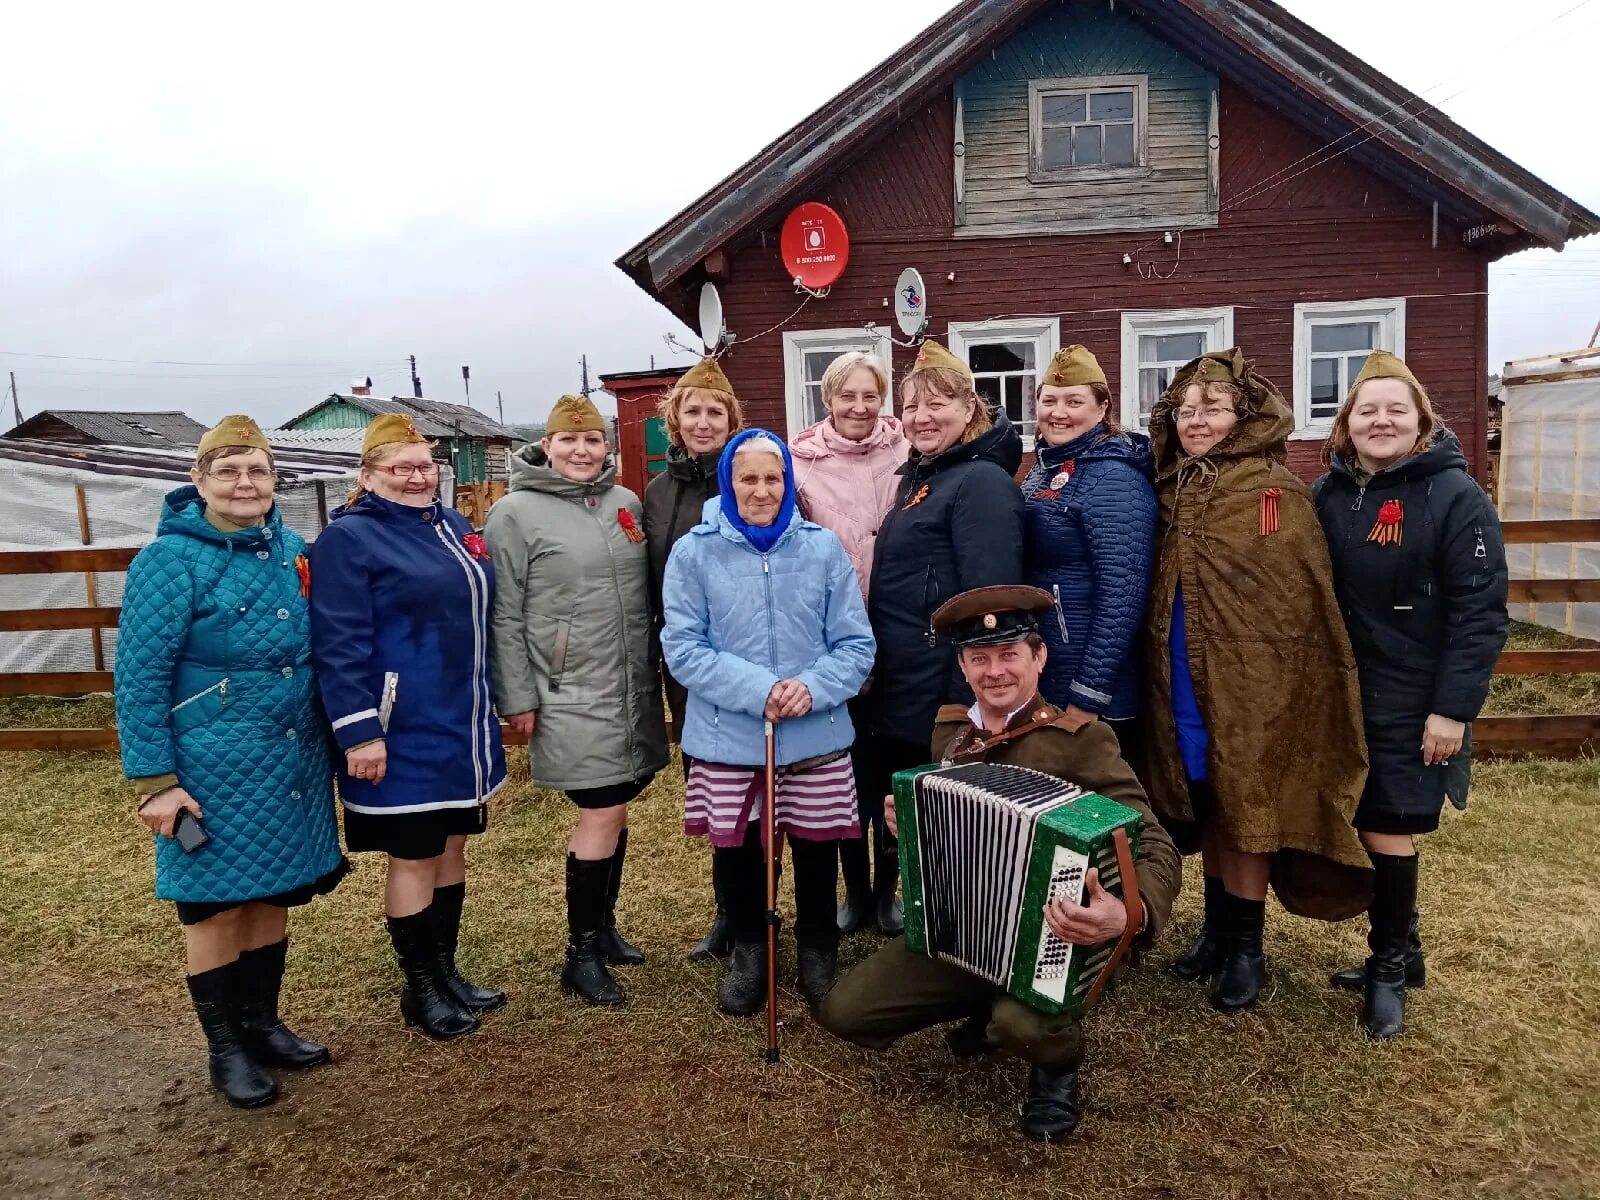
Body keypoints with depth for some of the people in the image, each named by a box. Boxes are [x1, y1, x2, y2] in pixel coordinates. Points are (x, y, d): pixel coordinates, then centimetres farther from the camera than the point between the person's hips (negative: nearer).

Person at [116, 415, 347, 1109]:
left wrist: (329, 742, 13)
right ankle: (226, 1049, 26)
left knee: (274, 895, 16)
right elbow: (139, 676, -13)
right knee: (216, 905, 9)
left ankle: (262, 1023, 35)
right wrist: (155, 781, -15)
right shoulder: (171, 559, -13)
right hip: (215, 771, -5)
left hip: (293, 762, 5)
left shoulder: (293, 550, 4)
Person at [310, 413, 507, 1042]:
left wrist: (494, 706, 20)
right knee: (413, 857, 5)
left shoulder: (454, 526, 12)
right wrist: (359, 732, -21)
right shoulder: (348, 539, -10)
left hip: (462, 727, 7)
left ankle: (446, 971, 32)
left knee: (451, 848, 17)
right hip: (403, 734, -7)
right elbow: (340, 645, -17)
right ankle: (421, 989, 23)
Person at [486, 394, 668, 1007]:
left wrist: (656, 671, 16)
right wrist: (517, 699, -10)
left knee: (614, 811, 14)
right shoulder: (516, 513, -6)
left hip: (634, 691, 6)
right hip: (572, 699, -6)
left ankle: (602, 927, 31)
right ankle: (581, 955, 11)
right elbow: (504, 617, -7)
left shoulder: (627, 504, 10)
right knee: (601, 816, -6)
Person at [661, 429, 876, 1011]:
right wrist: (758, 689, -20)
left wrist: (812, 687, -19)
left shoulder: (822, 547, -1)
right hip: (726, 740, 0)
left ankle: (817, 948, 38)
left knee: (816, 851, 12)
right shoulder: (694, 552, -5)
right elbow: (682, 647, -9)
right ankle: (748, 951, 38)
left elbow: (856, 643, -1)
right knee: (736, 852, 13)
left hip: (817, 738, 1)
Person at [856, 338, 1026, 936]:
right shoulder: (917, 478, 15)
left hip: (944, 699, -9)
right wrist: (877, 674, 19)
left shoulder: (982, 482, -14)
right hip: (899, 691, 9)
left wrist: (971, 701, -24)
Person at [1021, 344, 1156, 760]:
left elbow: (1121, 596, -21)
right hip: (1036, 685, 8)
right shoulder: (1044, 469, 10)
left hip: (1092, 697, -8)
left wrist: (1087, 699, -21)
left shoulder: (1113, 479, -15)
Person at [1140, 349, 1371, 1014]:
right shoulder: (1175, 491, 9)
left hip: (1252, 683, -6)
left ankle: (1246, 948, 21)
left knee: (1247, 814, 5)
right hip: (1185, 684, 6)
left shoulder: (1277, 491, -10)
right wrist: (1160, 673, 12)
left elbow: (1303, 601, -13)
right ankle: (1217, 928, 32)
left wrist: (1284, 683, -17)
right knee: (1209, 809, 16)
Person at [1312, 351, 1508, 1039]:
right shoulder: (1328, 495, 4)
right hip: (1343, 696, 5)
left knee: (1387, 830, 0)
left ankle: (1388, 968, 21)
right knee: (1368, 825, 12)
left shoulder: (1455, 496, -9)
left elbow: (1481, 612, -13)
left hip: (1414, 703, -4)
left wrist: (1453, 709, -17)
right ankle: (1401, 951, 32)